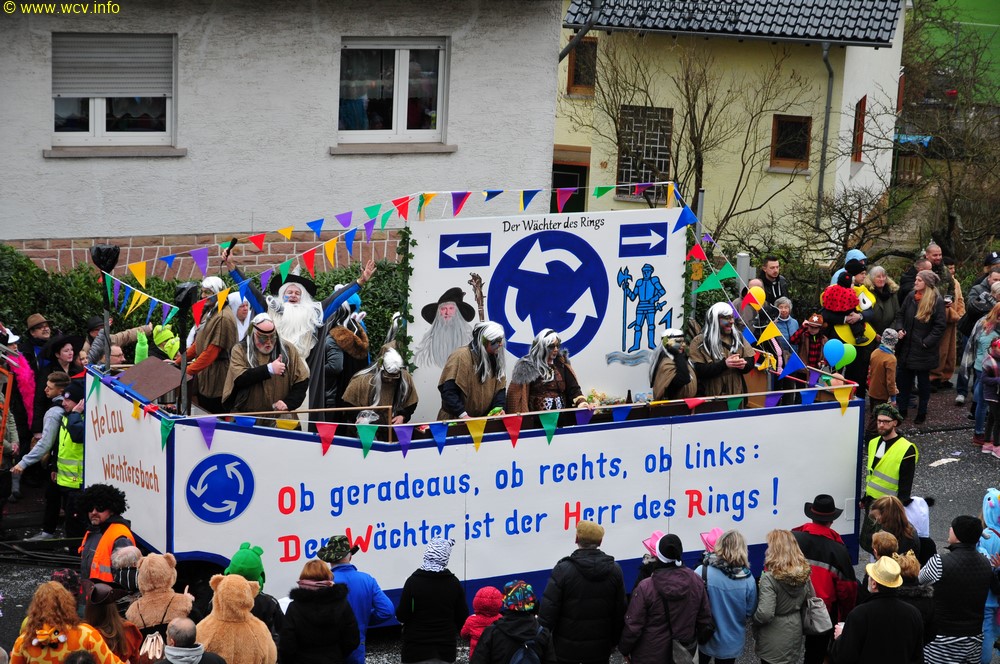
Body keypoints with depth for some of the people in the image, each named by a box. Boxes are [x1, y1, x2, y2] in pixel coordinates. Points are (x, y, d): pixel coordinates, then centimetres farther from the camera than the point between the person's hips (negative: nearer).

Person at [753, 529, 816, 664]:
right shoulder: (804, 574, -4)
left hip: (774, 642, -6)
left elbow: (765, 614, -30)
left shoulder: (770, 578, -25)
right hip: (794, 634, 6)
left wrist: (754, 620, -9)